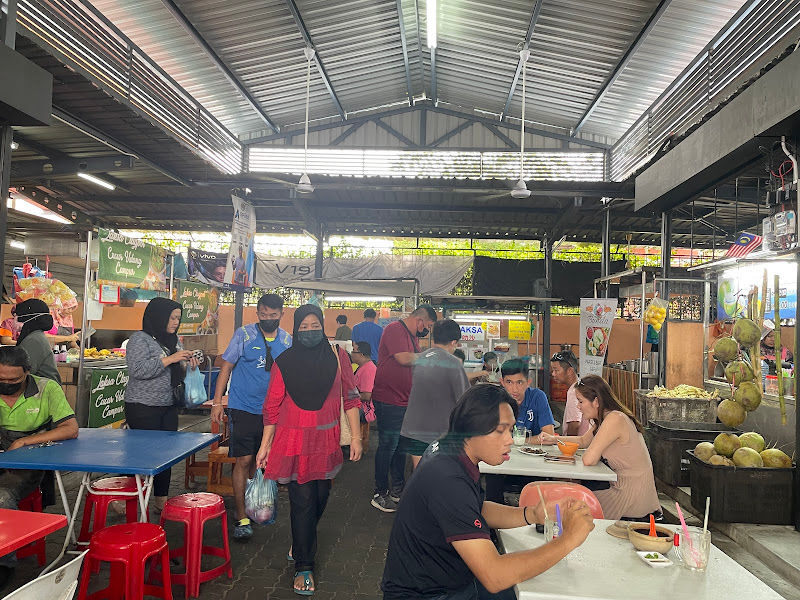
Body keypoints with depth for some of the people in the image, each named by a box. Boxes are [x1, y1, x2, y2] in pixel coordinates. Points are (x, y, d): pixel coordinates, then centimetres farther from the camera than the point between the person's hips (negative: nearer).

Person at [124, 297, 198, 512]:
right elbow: (138, 369, -22)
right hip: (143, 407, -7)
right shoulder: (140, 339, -9)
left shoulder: (173, 340, 14)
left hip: (169, 407, 8)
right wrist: (170, 359, -22)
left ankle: (161, 500, 21)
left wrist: (188, 365, 2)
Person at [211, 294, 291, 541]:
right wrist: (217, 401, -7)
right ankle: (241, 518, 1)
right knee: (244, 460, -6)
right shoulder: (244, 334, -6)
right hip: (244, 407, -4)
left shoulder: (287, 340, 4)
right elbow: (227, 366, -2)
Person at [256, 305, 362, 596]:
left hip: (327, 441, 2)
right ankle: (303, 566, 14)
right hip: (294, 441, -2)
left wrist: (355, 436, 0)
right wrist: (265, 446, 1)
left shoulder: (337, 356, 0)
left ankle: (301, 543, 43)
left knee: (320, 497, 14)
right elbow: (272, 407, 1)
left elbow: (350, 397, 4)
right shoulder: (284, 362, -3)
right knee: (303, 502, -2)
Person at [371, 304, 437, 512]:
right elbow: (403, 358, -24)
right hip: (389, 400, -10)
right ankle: (379, 493, 10)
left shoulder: (412, 336, 17)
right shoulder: (395, 329, -14)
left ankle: (399, 489, 29)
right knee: (387, 446, -2)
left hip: (405, 401, 10)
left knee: (401, 446, 17)